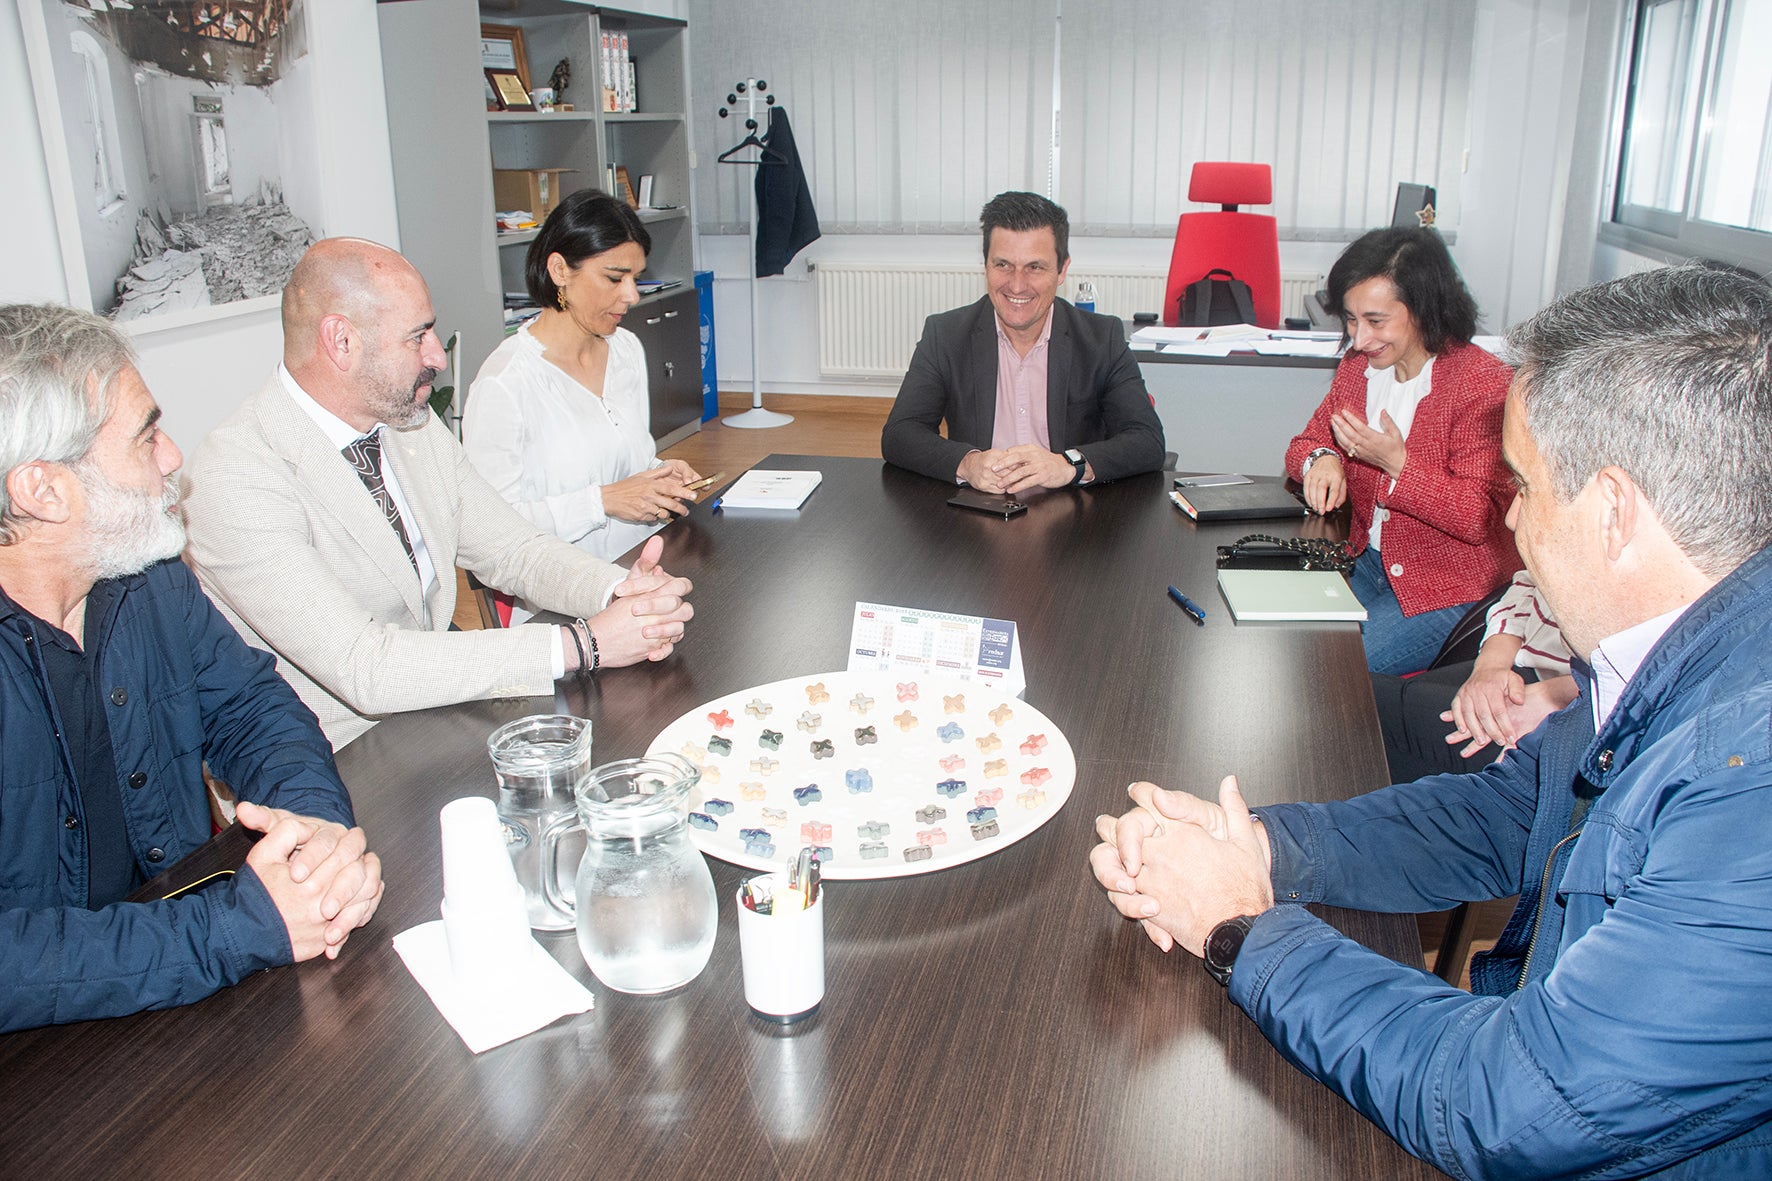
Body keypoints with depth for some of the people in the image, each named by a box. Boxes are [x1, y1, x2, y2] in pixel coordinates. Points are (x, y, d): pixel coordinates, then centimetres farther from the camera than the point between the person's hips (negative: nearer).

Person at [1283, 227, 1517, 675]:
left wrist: (1397, 463, -30)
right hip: (1368, 564, 7)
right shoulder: (1357, 365, 5)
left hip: (1449, 588, -7)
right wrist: (1321, 459, -14)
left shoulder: (1485, 384, -17)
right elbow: (1306, 443, 11)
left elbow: (1481, 519, -20)